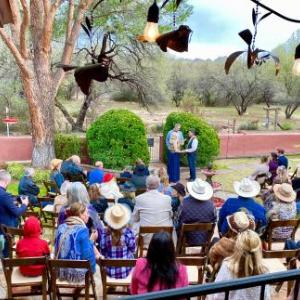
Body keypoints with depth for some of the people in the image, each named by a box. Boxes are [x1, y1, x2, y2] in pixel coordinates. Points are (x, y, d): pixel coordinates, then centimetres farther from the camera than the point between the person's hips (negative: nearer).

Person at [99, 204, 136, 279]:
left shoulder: (103, 232, -21)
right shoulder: (129, 232, -22)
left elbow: (102, 252, -6)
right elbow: (133, 251, -6)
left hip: (109, 271, 1)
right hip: (125, 271, -1)